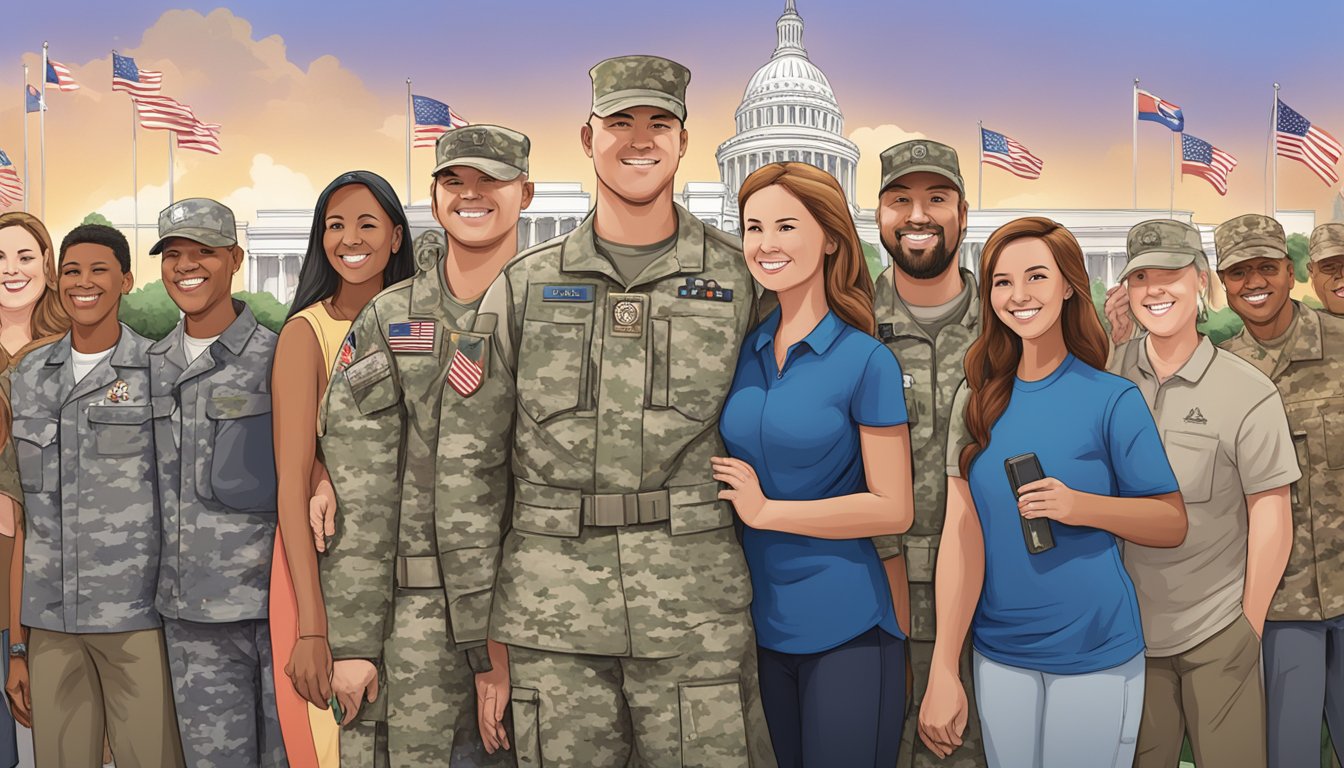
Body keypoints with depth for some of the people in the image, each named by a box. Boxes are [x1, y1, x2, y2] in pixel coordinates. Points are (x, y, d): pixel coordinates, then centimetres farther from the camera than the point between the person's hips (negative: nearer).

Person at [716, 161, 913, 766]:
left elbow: (893, 508, -11)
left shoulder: (865, 360, -10)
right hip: (765, 622, 5)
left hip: (846, 629, -5)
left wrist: (765, 510, -14)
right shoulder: (746, 351, 4)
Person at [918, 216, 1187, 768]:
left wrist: (1082, 506, -23)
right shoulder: (977, 399, 0)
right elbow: (961, 533, -5)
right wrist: (942, 671, -10)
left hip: (1095, 654, -3)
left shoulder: (1113, 400, -8)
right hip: (998, 650, 3)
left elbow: (1173, 524, -4)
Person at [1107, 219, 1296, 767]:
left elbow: (1271, 517, -6)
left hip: (1218, 630, -2)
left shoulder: (1249, 393, -11)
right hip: (1128, 624, 3)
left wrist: (1250, 623, -1)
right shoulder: (1109, 375, -3)